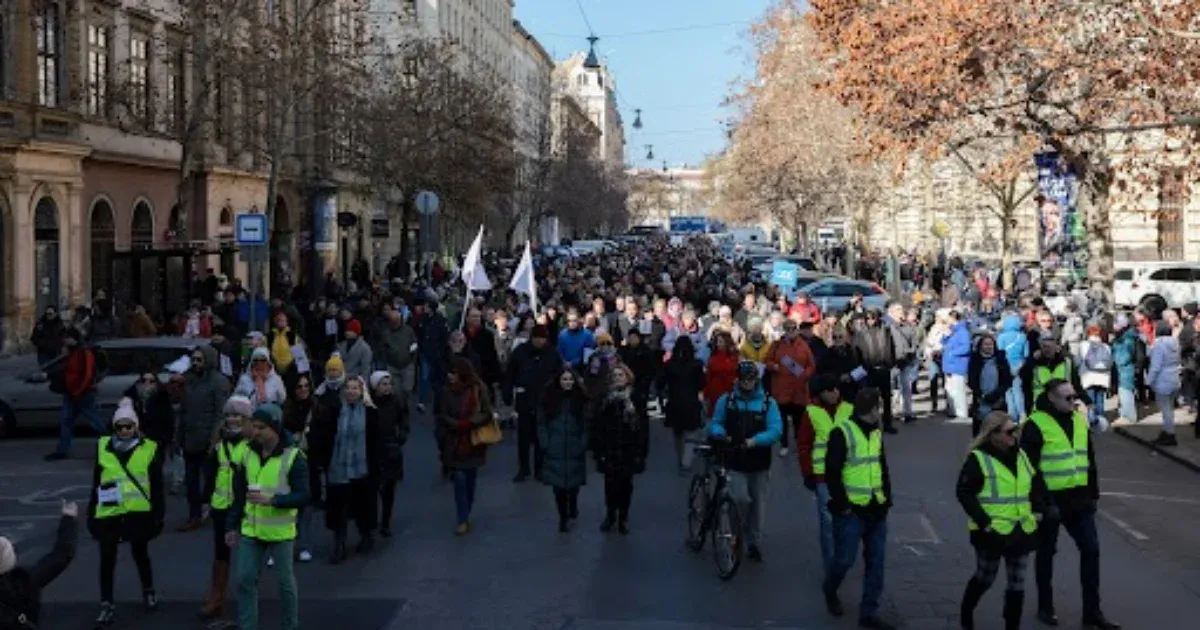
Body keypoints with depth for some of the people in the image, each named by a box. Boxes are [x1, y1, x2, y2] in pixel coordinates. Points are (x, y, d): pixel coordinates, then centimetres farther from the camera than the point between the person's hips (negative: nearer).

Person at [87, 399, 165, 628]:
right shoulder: (103, 447, 4)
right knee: (107, 560, 0)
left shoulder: (149, 449, -2)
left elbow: (156, 486, 2)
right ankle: (107, 606, 8)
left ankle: (148, 592, 37)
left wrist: (158, 513, -1)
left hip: (138, 513, -1)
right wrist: (91, 512, 11)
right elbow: (96, 483, 11)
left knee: (140, 554, 15)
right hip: (108, 514, 1)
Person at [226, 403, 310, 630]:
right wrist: (232, 525, 9)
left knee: (285, 582, 7)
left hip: (280, 532, -4)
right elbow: (239, 494, 12)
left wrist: (272, 499, -28)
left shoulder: (293, 457, -13)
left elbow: (303, 496, -17)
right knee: (244, 579, 3)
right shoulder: (249, 453, 4)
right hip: (250, 530, 5)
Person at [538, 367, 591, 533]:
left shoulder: (581, 399, 0)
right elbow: (542, 423, 1)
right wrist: (545, 444, -6)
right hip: (555, 450, 0)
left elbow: (586, 424, 1)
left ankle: (572, 511, 29)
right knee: (558, 483, -1)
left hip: (575, 450, 0)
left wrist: (583, 444, -7)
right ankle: (563, 516, 9)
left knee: (573, 482, 4)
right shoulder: (548, 398, 0)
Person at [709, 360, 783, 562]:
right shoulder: (726, 400, 1)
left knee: (757, 504, 9)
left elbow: (775, 430, -10)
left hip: (759, 462, 1)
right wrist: (720, 433, -14)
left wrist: (755, 441, -24)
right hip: (735, 461, -1)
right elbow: (716, 423, 10)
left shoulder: (768, 402, -2)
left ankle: (754, 544, 25)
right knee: (742, 499, -16)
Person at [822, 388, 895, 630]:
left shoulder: (877, 433, 11)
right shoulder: (842, 433, -13)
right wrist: (842, 504, -14)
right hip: (852, 510, -7)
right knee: (845, 559, 0)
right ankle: (830, 591, 30)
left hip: (876, 510, 7)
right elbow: (832, 472, -15)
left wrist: (887, 499, 9)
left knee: (875, 562, 6)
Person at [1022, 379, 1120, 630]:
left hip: (1079, 500, 6)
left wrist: (1093, 494, 14)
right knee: (1046, 553, 9)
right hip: (1049, 501, -6)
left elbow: (1089, 459, 15)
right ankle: (1045, 607, 24)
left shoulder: (1079, 420, 7)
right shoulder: (1036, 425, -14)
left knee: (1091, 550, 4)